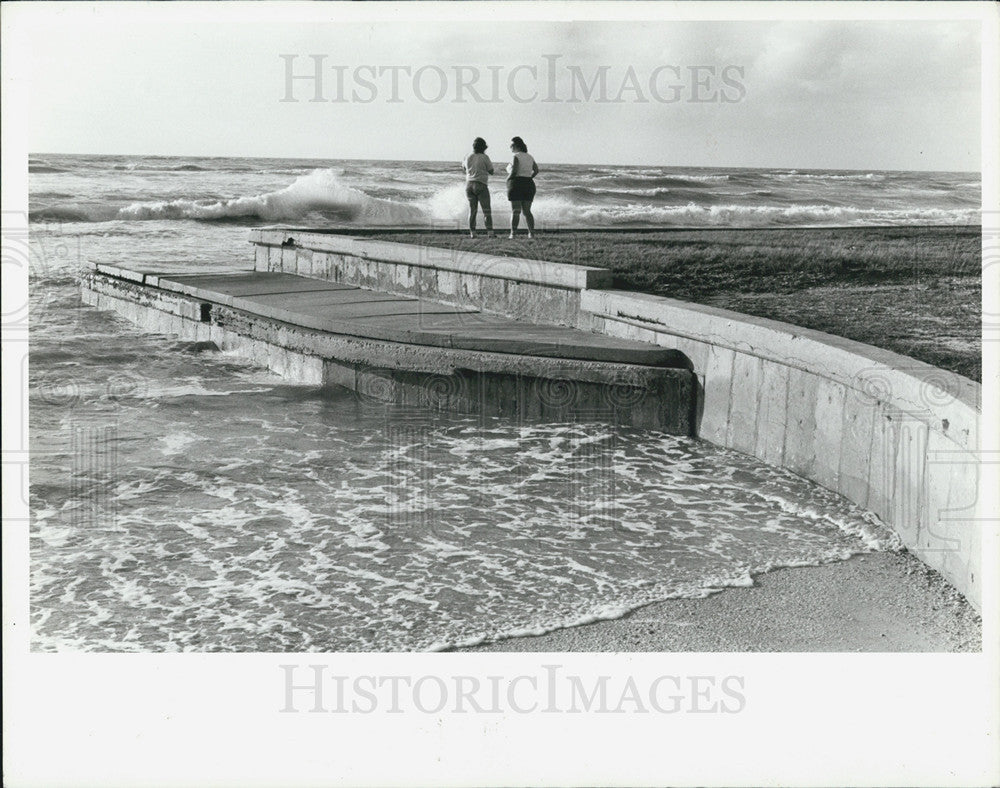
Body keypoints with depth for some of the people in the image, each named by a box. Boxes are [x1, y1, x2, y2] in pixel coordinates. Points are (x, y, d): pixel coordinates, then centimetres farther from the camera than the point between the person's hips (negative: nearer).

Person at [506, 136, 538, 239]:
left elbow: (514, 171, -19)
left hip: (516, 185, -6)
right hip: (529, 186, 6)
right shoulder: (529, 156, 12)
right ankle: (532, 233, 2)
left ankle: (513, 234, -9)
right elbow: (536, 170, 17)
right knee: (527, 211, 10)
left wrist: (508, 179, -3)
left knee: (515, 211, -5)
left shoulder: (516, 157, -9)